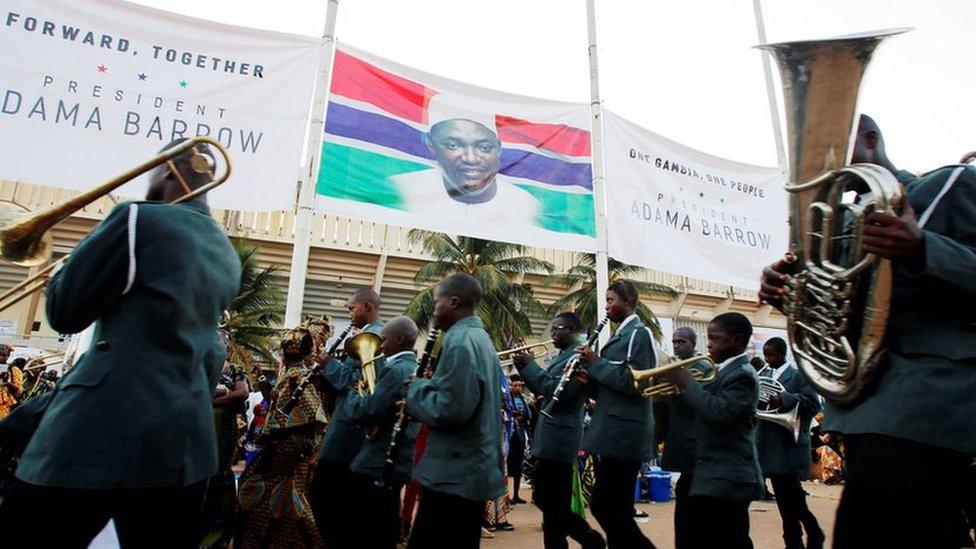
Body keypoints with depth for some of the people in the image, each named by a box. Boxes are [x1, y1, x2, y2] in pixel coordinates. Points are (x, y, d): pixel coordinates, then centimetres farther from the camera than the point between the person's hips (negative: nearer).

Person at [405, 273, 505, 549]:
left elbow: (450, 410, -25)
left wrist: (416, 388, -8)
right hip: (475, 469, 10)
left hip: (454, 474, -10)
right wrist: (428, 387, 11)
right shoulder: (480, 337, 15)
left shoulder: (459, 341, -17)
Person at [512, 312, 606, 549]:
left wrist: (529, 364, -15)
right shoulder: (560, 356, 16)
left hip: (558, 439, -10)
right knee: (545, 500, 17)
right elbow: (543, 391, 19)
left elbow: (556, 391, -23)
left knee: (554, 505, 0)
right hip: (549, 438, 10)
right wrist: (523, 366, 6)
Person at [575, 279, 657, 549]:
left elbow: (633, 383, -21)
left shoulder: (639, 333, -10)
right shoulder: (619, 335, 18)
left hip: (623, 434, -9)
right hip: (609, 433, 9)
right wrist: (589, 378, 2)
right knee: (606, 506, 14)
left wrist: (595, 362, -15)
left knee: (606, 506, -4)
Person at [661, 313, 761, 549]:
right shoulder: (725, 370, 15)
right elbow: (702, 408, 16)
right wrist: (681, 383, 1)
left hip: (726, 481, -10)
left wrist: (686, 382, -20)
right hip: (711, 477, 10)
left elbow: (719, 412, -29)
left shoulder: (742, 374, -15)